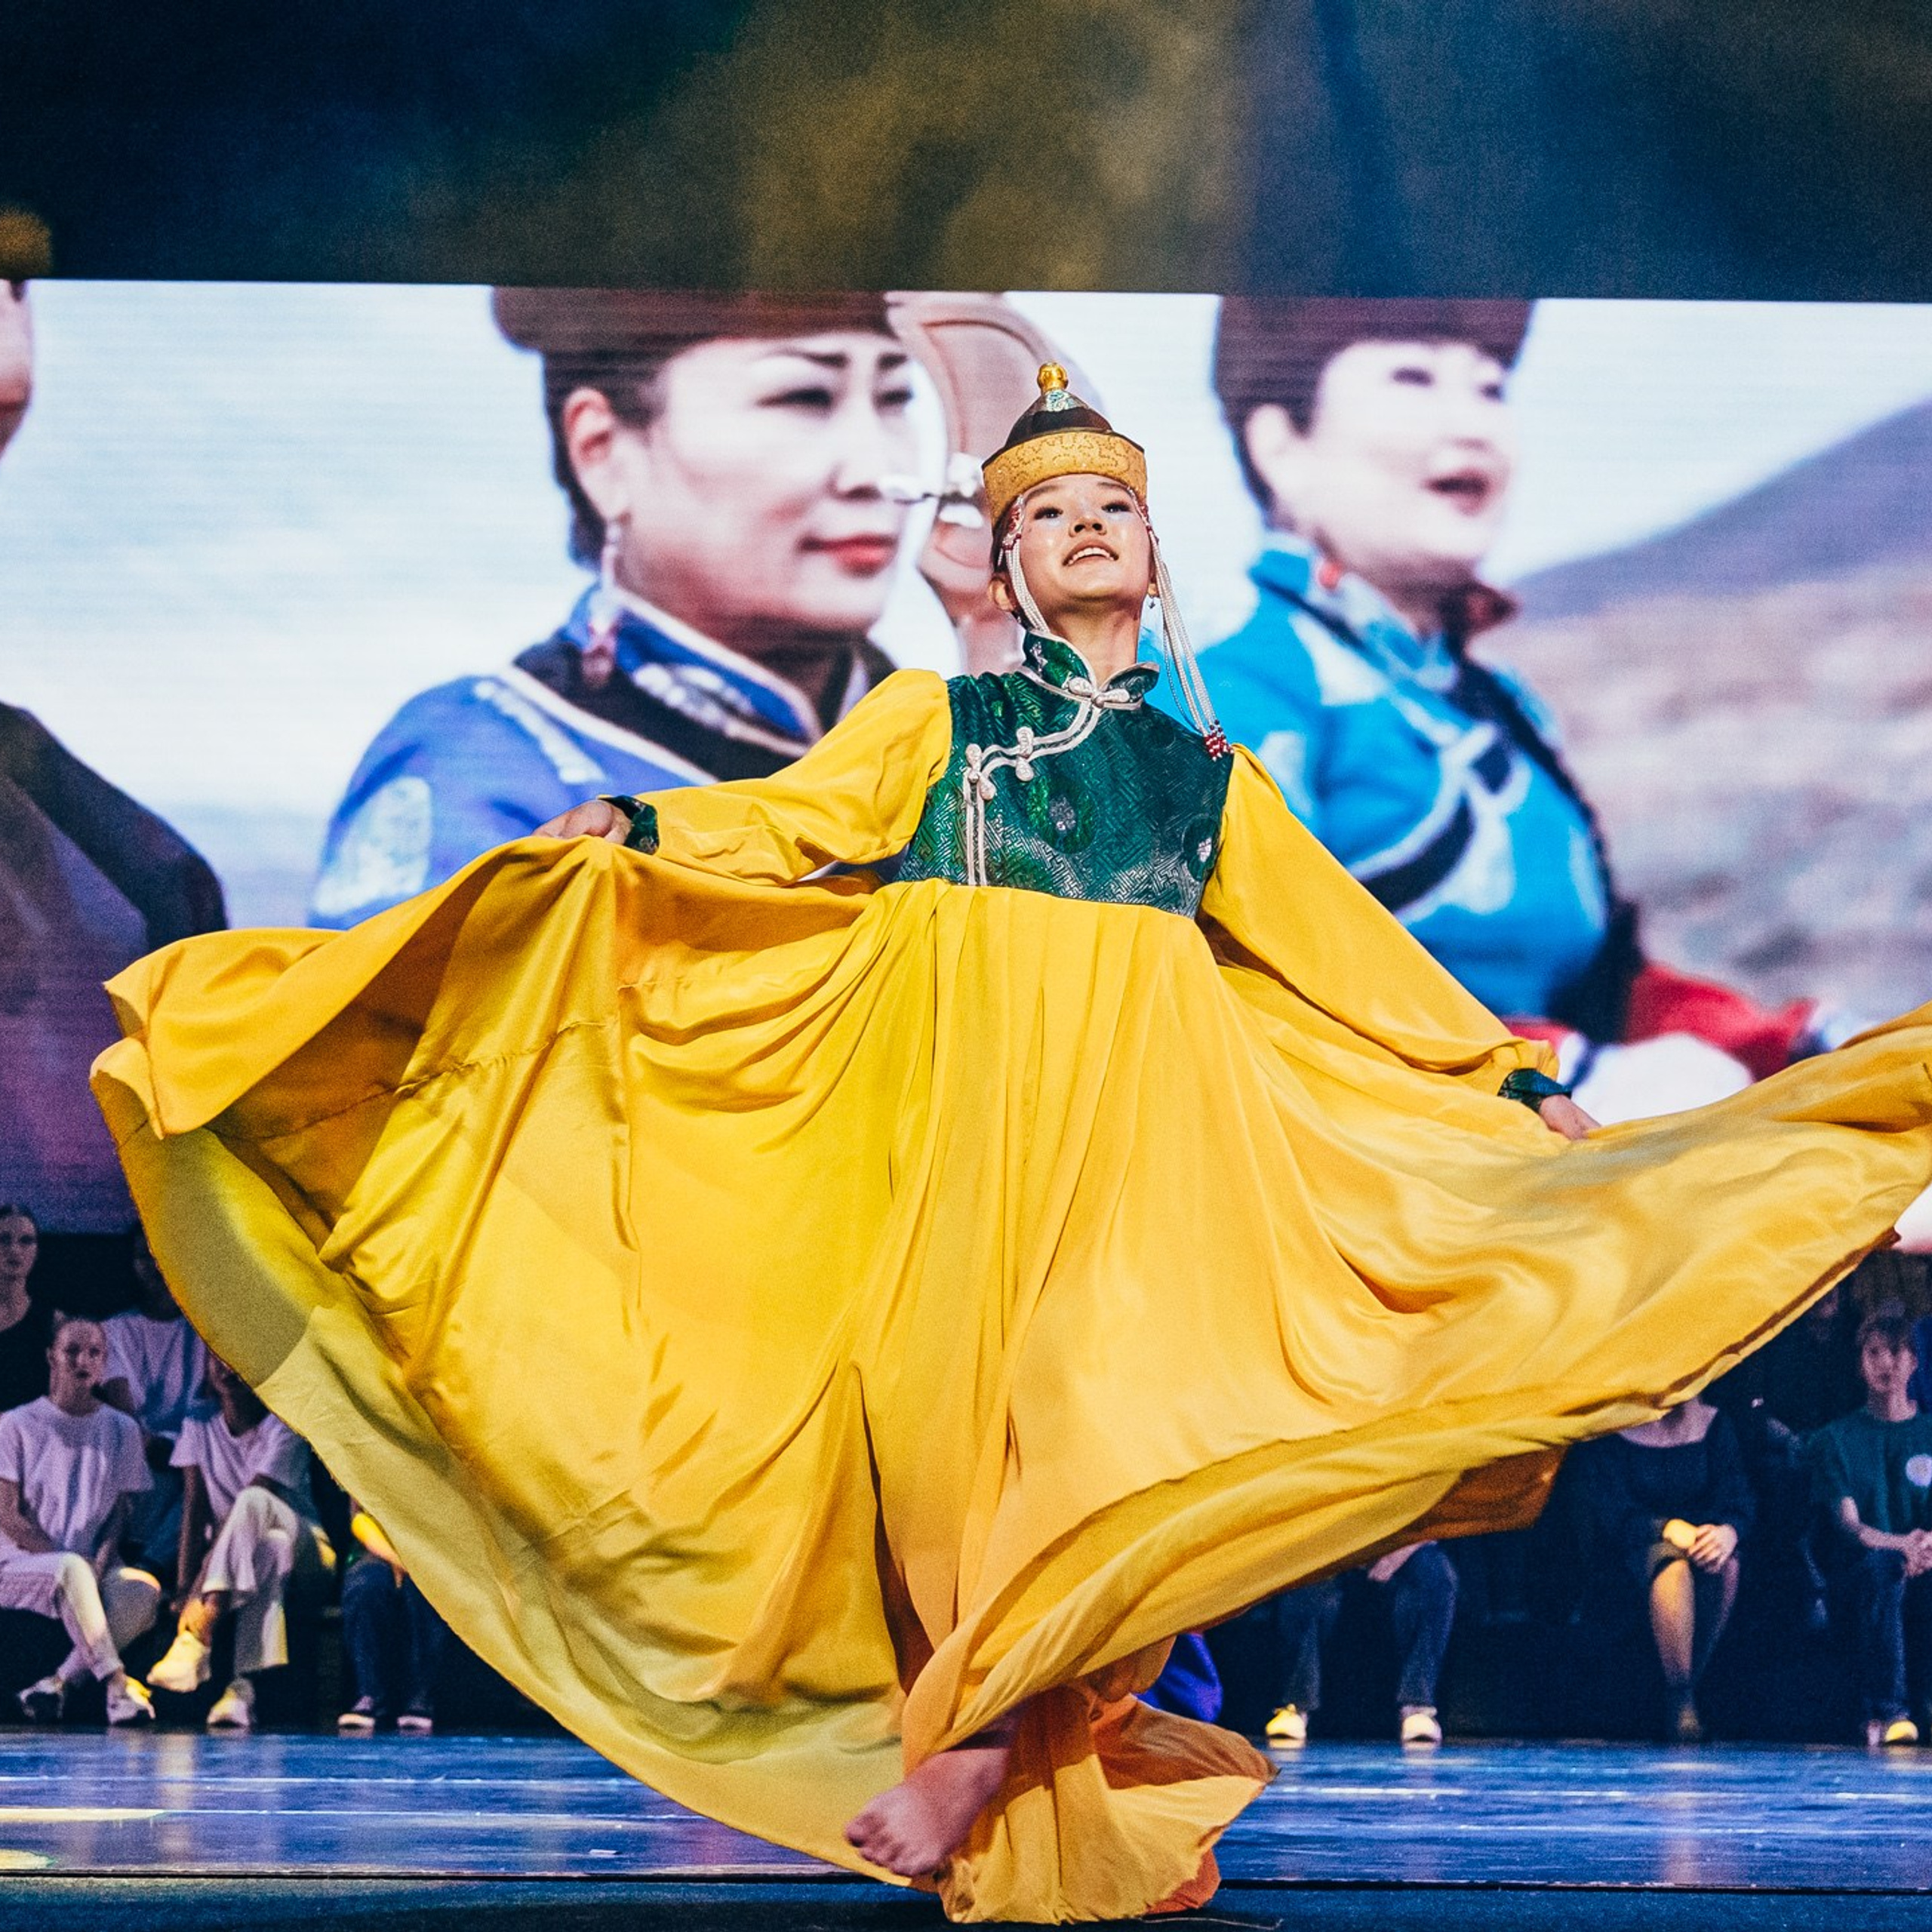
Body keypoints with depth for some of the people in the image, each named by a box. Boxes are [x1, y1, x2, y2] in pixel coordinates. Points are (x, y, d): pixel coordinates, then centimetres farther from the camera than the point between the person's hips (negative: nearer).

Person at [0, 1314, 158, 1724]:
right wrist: (68, 1559, -14)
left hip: (94, 1570, 3)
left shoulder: (122, 1430, 13)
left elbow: (119, 1514, 9)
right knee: (73, 1570, -40)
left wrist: (101, 1562, -12)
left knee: (145, 1590, -32)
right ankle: (117, 1685, -44)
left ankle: (56, 1684, -28)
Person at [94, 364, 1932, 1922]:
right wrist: (633, 832, -16)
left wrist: (1514, 1081, 21)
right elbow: (785, 821, 2)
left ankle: (990, 1742, -7)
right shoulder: (937, 720, 16)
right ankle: (1022, 1783, -6)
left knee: (1119, 1404, -16)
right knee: (949, 1398, -15)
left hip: (1149, 1122, 2)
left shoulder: (1211, 775, 21)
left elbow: (1351, 948, 23)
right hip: (964, 1104, -2)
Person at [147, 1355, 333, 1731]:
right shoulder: (199, 1428, 5)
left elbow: (250, 1504, -21)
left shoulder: (283, 1428, -10)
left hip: (305, 1551, -2)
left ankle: (198, 1635, -49)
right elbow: (195, 1511, -6)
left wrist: (201, 1589, -31)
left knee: (253, 1502, -36)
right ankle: (244, 1687, -53)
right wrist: (185, 1585, -21)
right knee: (269, 1550, -37)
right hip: (240, 1557, 2)